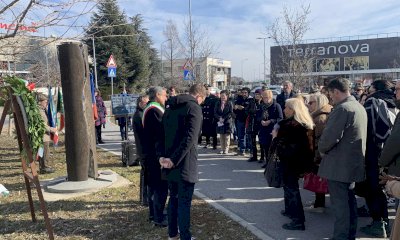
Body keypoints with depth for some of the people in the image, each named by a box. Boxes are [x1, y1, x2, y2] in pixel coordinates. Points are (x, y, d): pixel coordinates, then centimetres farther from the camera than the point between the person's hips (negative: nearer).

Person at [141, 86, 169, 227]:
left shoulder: (150, 109, 15)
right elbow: (163, 130, -24)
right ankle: (158, 218, 6)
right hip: (157, 155, -11)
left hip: (150, 154, 11)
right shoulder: (154, 110, -19)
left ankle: (153, 213, 30)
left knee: (153, 185, 18)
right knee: (161, 187, -2)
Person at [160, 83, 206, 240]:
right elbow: (190, 137, -22)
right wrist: (174, 160, -20)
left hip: (170, 161, 7)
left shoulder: (171, 108, 13)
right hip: (185, 163, -7)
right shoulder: (194, 108, -10)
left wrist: (162, 156, -1)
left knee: (174, 198, 18)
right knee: (184, 202, 1)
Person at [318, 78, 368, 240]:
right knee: (349, 201, 19)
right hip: (354, 164, 10)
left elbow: (330, 136, -24)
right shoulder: (359, 107, 11)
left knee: (340, 204, -1)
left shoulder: (342, 109, -20)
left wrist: (322, 150, -5)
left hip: (339, 165, -10)